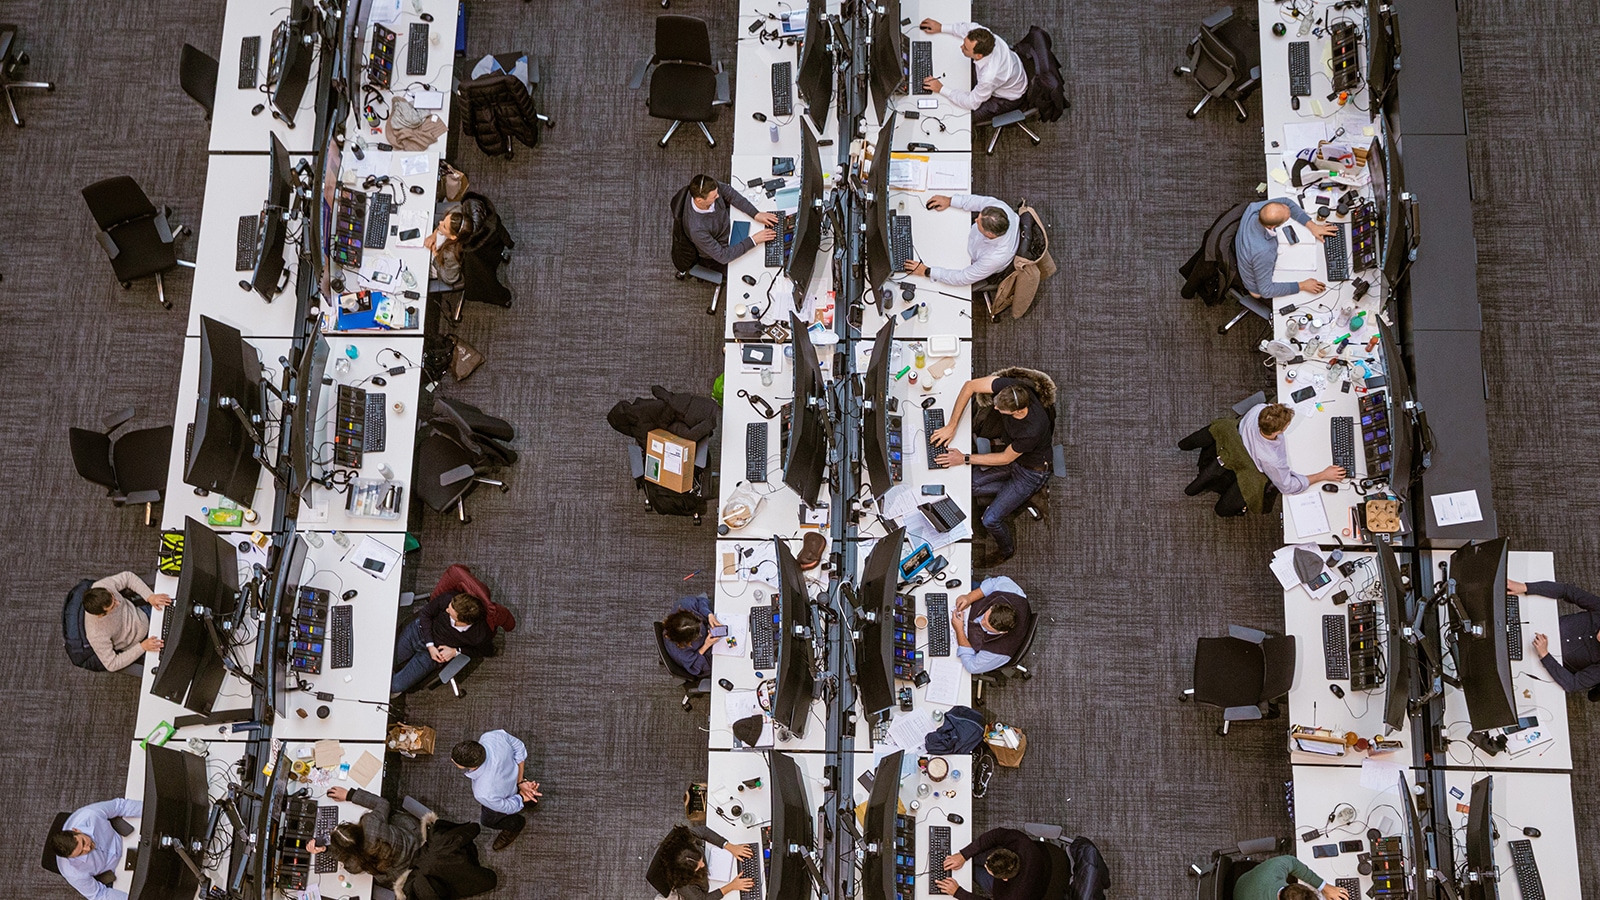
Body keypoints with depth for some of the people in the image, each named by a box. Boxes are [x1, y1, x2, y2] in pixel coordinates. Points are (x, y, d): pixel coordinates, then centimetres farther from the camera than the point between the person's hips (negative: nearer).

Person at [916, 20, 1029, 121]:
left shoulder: (989, 77, -46)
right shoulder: (986, 37, -30)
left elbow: (972, 103, -29)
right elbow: (971, 26, -5)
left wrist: (941, 89, -26)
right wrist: (941, 28, -7)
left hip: (1009, 99, -7)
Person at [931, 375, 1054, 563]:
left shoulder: (1033, 429, -41)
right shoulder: (1011, 387, -29)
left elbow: (1005, 459, -23)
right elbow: (970, 386, -18)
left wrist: (965, 459, -17)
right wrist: (951, 426, -21)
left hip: (1031, 472, -7)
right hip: (1012, 455, 7)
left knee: (990, 520, -10)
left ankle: (1008, 550, 22)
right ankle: (1012, 492, 13)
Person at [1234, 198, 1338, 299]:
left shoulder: (1254, 208, -29)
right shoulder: (1263, 252, -46)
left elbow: (1285, 201, -8)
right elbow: (1265, 291, -33)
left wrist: (1312, 225, -14)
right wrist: (1302, 286, -25)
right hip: (1258, 288, -6)